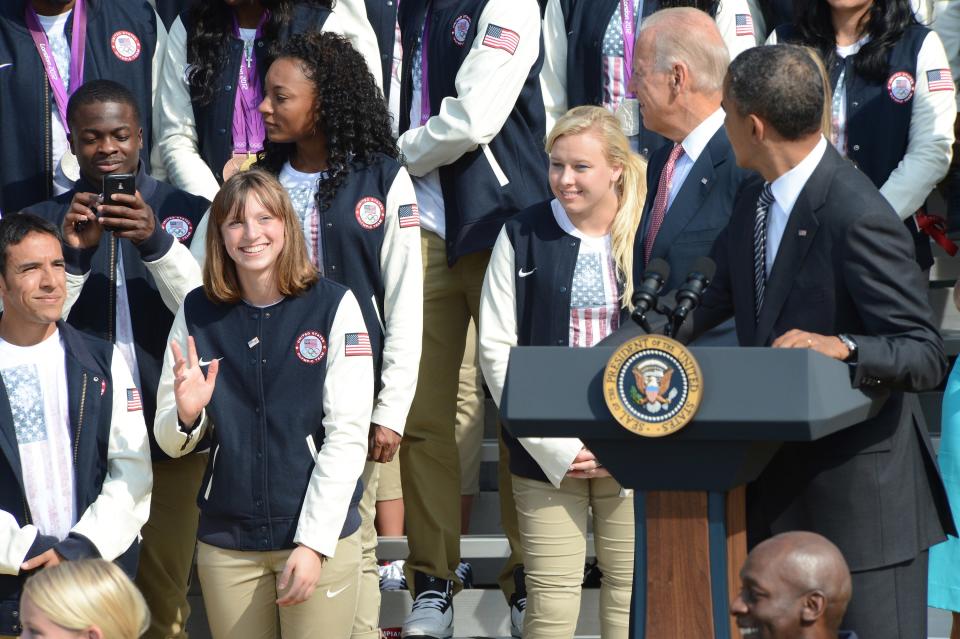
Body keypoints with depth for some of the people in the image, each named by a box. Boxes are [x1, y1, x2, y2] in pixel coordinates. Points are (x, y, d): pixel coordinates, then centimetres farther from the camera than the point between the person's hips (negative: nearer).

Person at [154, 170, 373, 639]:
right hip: (225, 543, 2)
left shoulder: (333, 306, -7)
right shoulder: (197, 313, 1)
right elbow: (170, 442, 5)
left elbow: (348, 434, -8)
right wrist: (186, 415, -17)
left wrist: (314, 542, -13)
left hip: (321, 535, -2)